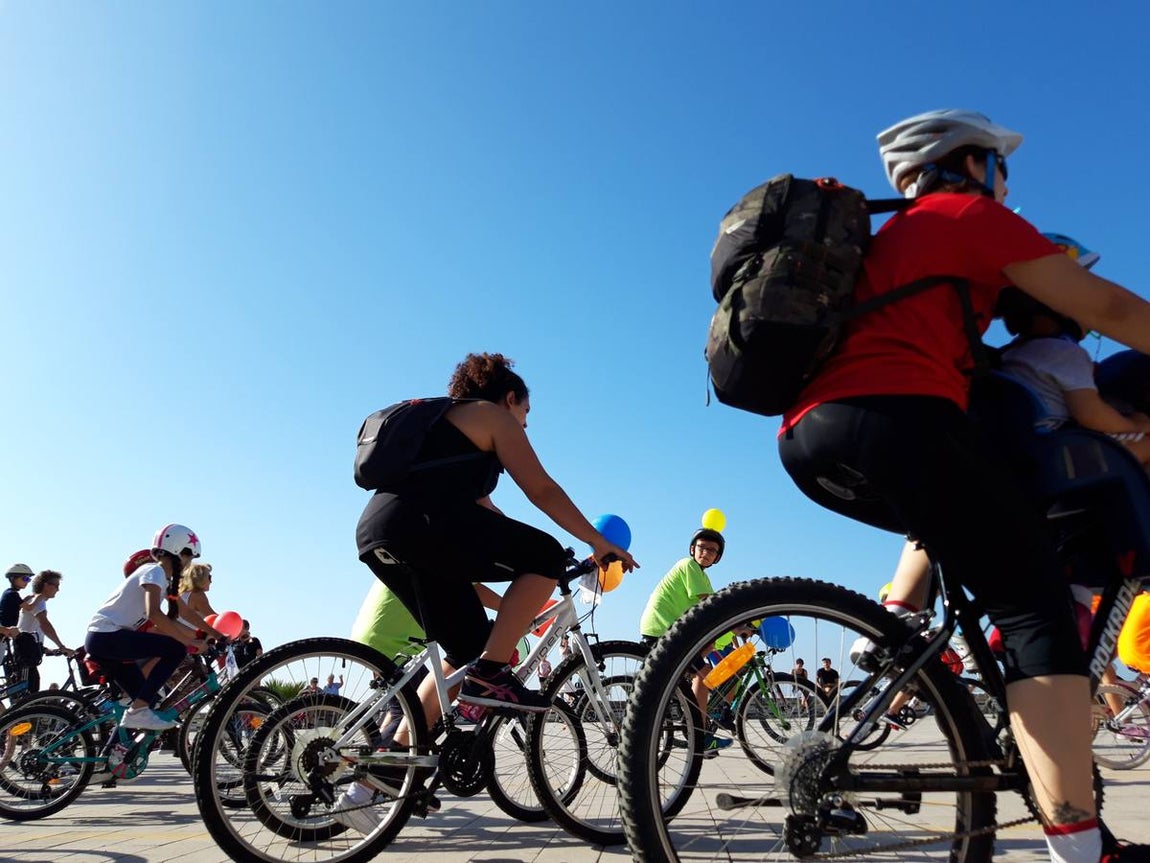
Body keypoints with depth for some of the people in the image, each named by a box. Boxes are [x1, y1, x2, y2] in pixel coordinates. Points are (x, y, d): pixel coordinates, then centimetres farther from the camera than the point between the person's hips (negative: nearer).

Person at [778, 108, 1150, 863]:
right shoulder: (972, 214, 11)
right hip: (894, 416, -8)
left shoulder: (891, 238, 35)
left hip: (809, 436, 9)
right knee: (1035, 606, -6)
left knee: (949, 515, 34)